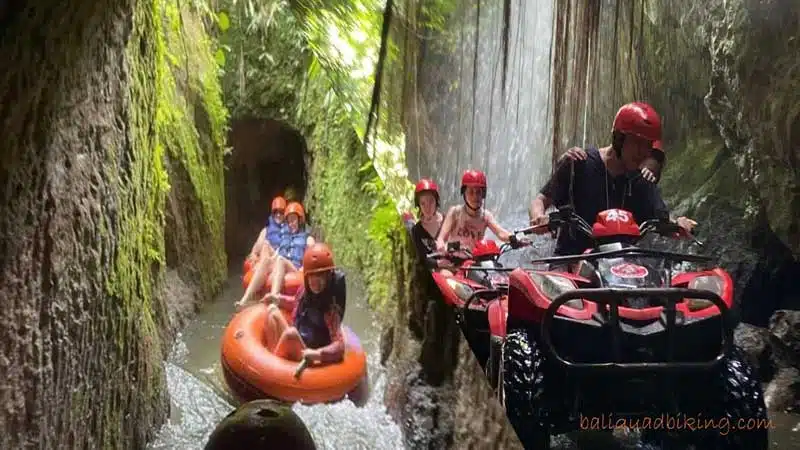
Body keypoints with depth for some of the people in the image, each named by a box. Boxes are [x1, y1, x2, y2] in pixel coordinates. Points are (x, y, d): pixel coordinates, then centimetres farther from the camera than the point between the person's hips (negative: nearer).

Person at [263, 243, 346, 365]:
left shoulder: (330, 308, -21)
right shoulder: (305, 291, 0)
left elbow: (340, 347, -30)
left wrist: (318, 354, -45)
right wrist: (279, 299, 16)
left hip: (306, 361, -8)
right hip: (294, 346, 8)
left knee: (291, 332, -32)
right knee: (272, 310, 5)